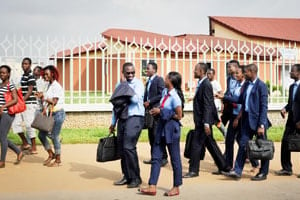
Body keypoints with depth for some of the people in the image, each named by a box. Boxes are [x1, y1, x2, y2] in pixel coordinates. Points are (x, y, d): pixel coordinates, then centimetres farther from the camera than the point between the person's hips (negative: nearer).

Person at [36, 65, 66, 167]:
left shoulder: (56, 86, -14)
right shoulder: (49, 85, 12)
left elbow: (54, 102, -18)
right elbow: (47, 101, 13)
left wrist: (43, 97, -16)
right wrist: (45, 109, 2)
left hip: (58, 113, -9)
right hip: (51, 113, 9)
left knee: (54, 136, -3)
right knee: (41, 134, 9)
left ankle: (58, 160, 11)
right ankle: (51, 154, 23)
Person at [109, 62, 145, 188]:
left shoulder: (138, 83, -3)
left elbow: (135, 99, -20)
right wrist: (113, 123, 18)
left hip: (135, 118, -6)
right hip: (122, 119, 7)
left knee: (129, 147, -14)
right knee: (121, 148, 8)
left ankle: (136, 178, -3)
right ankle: (127, 176, 21)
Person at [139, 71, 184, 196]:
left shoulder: (175, 97, -17)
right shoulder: (165, 92, 7)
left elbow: (179, 116, -16)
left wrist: (161, 112, -14)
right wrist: (157, 111, 0)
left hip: (171, 128, -8)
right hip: (162, 127, 8)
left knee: (175, 158, 5)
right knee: (156, 157, 5)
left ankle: (176, 188, 17)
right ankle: (152, 187, 7)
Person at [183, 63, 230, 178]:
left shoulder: (206, 85, -17)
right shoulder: (202, 83, 12)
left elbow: (207, 105, -22)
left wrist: (206, 123, -24)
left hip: (203, 121, -10)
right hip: (202, 120, 10)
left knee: (196, 145, -4)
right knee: (210, 144, 16)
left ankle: (193, 170, 5)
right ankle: (223, 166, 25)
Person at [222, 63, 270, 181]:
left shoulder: (261, 86, -13)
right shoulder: (246, 84, 10)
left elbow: (264, 107, -15)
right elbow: (241, 100, 15)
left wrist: (261, 125, -19)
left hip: (257, 119, -7)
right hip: (247, 118, 7)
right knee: (243, 145, 6)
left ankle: (263, 173, 18)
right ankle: (237, 171, 9)